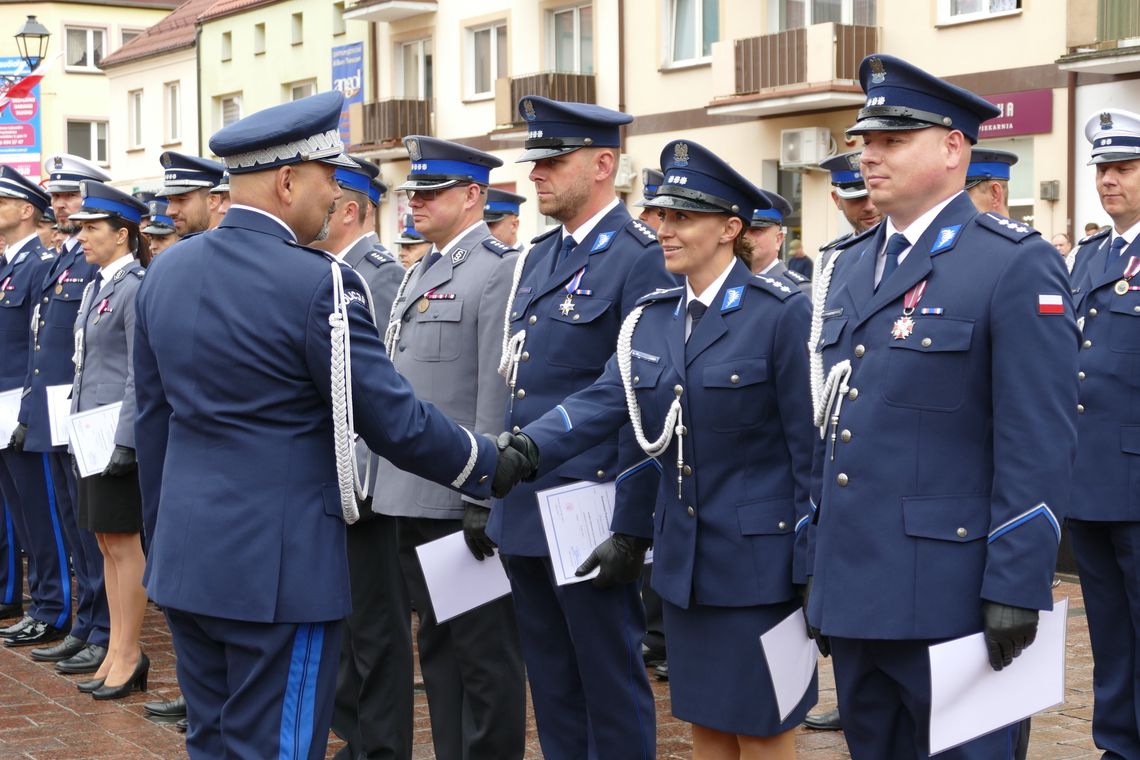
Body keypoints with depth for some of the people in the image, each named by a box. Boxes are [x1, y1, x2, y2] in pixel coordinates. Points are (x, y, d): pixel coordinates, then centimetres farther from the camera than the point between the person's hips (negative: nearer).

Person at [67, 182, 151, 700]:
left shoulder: (136, 288, -13)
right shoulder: (96, 287, 14)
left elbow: (141, 375, -17)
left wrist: (127, 440, -20)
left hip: (120, 431, -9)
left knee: (124, 542, -2)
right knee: (107, 543, 12)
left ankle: (128, 654, 5)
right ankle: (118, 652, 19)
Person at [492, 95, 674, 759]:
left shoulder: (642, 257, -11)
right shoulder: (538, 256, 14)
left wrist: (631, 527, -18)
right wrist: (498, 498, 16)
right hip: (524, 510, 8)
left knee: (611, 684, 3)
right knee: (553, 686, 16)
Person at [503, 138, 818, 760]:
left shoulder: (782, 313, -11)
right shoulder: (652, 318, 8)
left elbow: (810, 449, -12)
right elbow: (605, 401, -5)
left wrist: (813, 573, -13)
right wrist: (529, 446, -22)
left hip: (758, 562, -6)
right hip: (685, 563, 6)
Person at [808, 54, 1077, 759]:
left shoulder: (1017, 265, -9)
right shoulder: (848, 266, 14)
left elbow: (1040, 444, -14)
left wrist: (1016, 589, -17)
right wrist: (819, 565, 16)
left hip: (949, 597, -7)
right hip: (853, 589, 7)